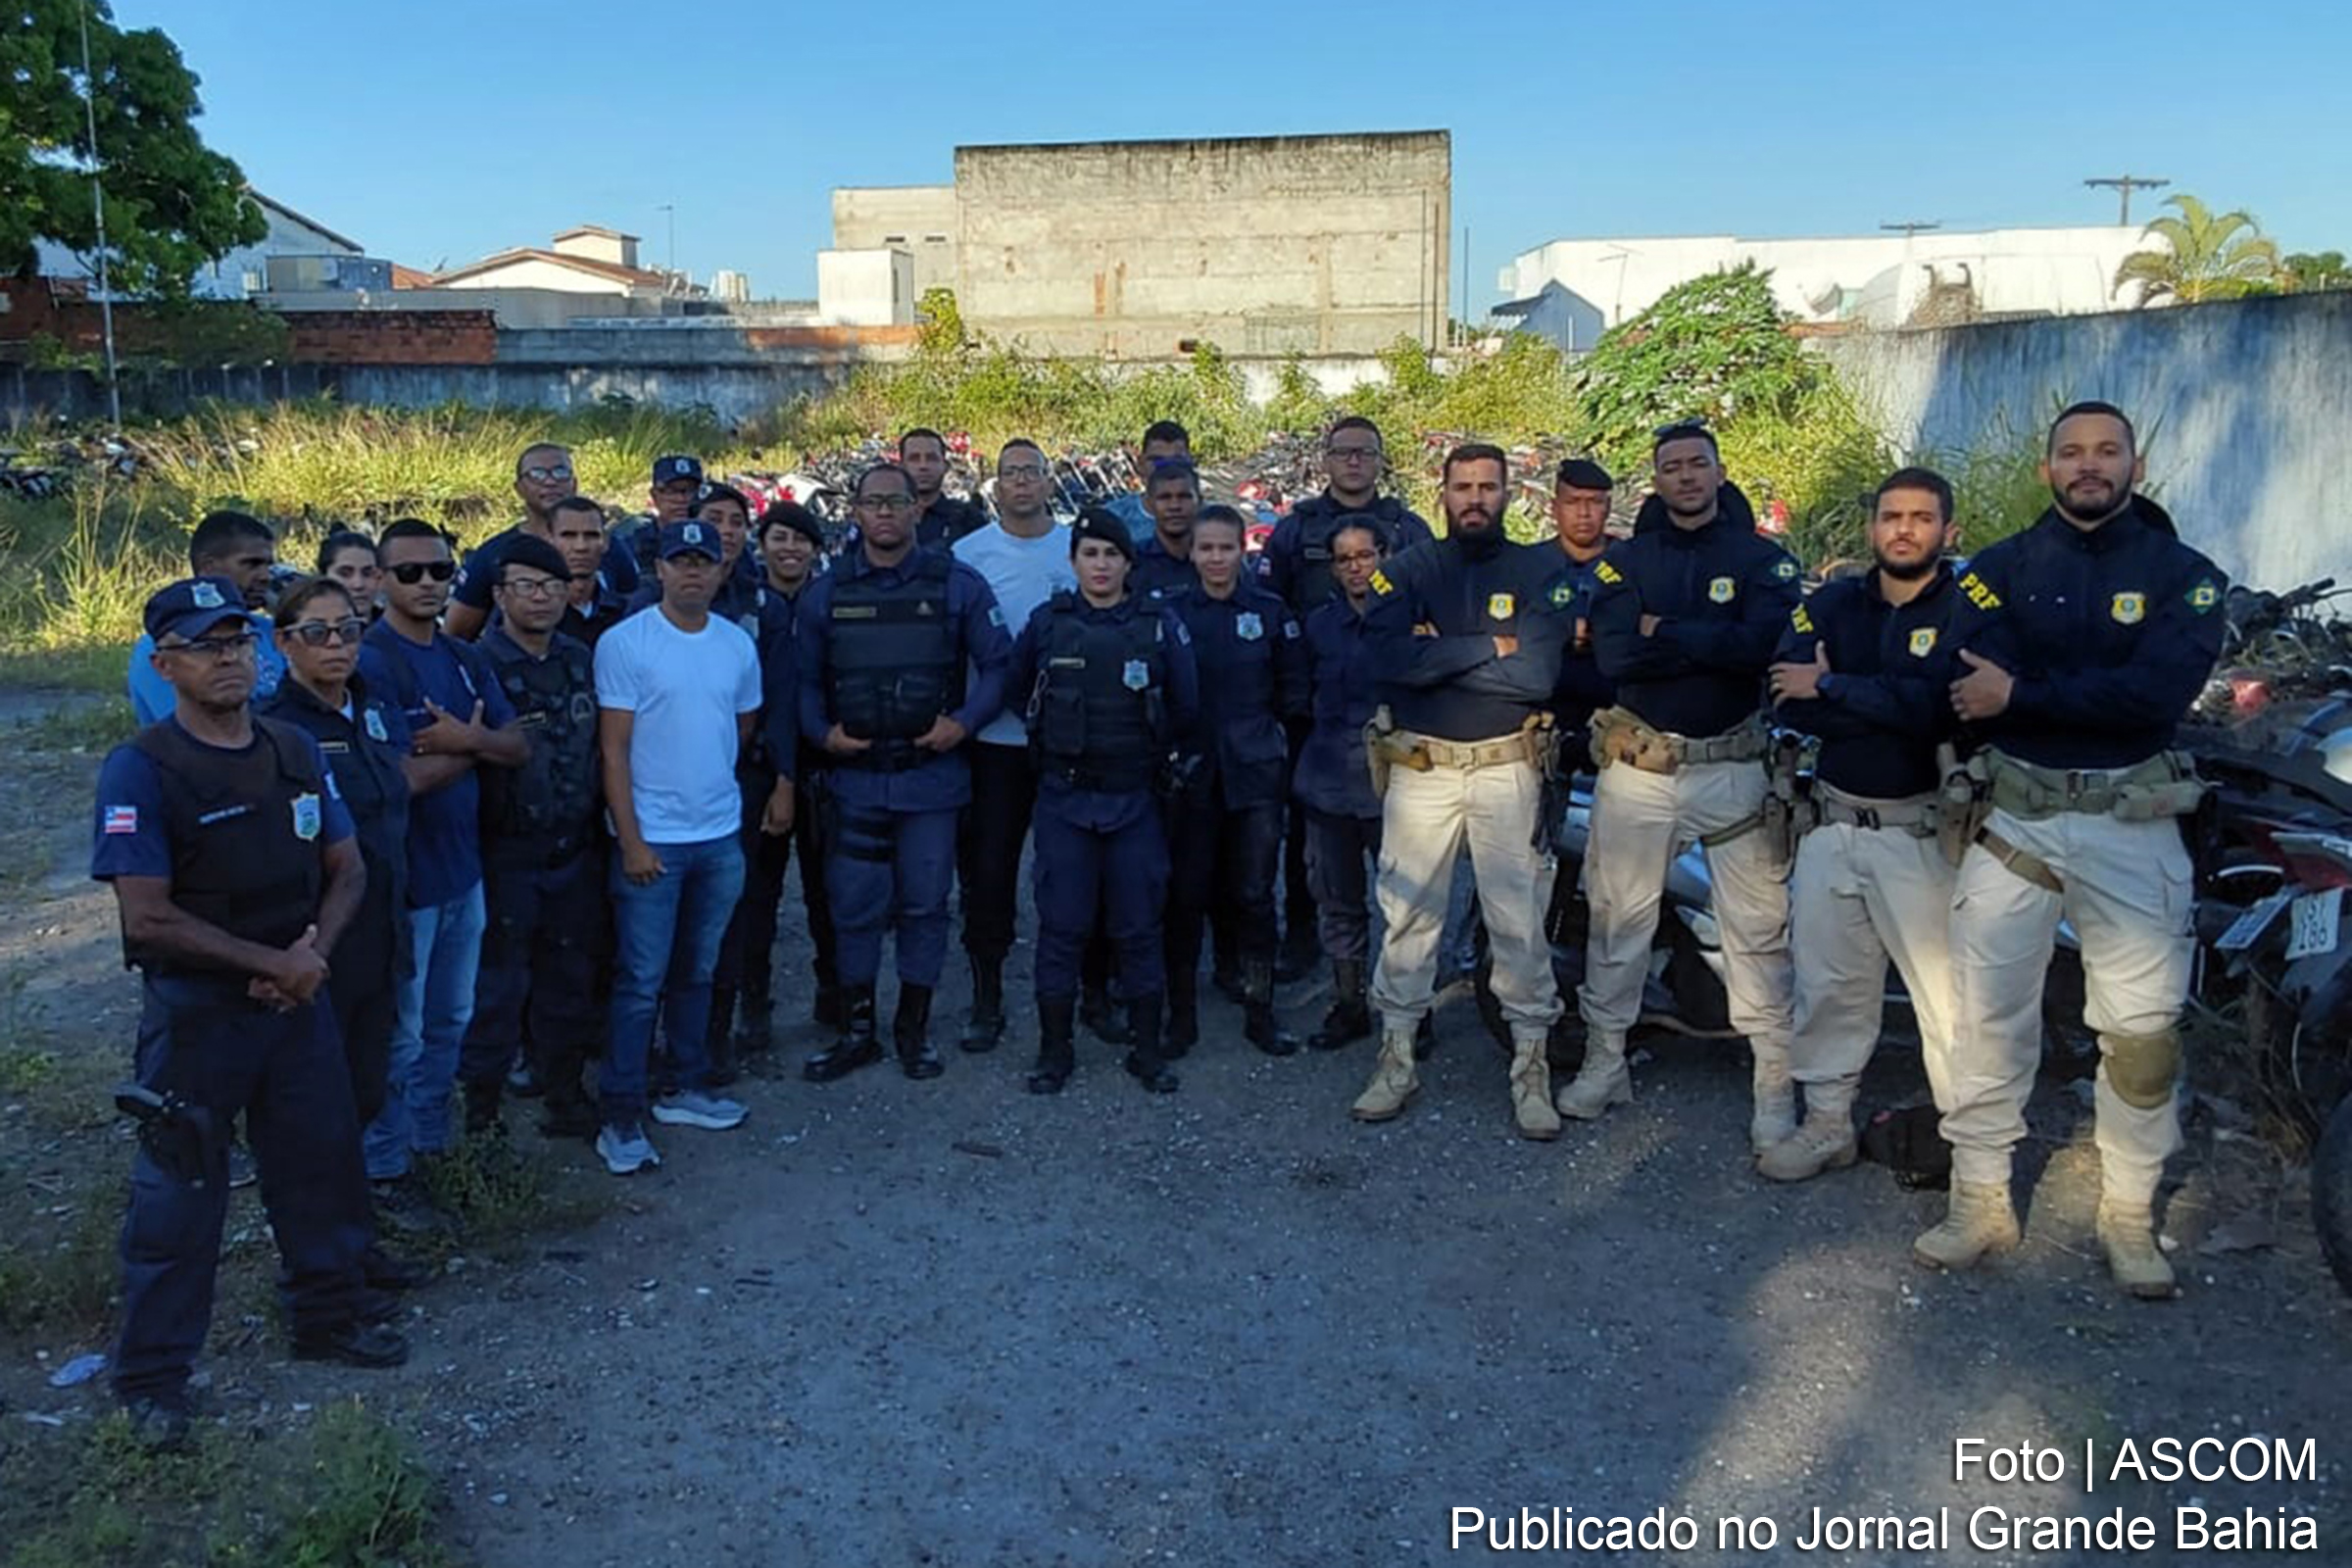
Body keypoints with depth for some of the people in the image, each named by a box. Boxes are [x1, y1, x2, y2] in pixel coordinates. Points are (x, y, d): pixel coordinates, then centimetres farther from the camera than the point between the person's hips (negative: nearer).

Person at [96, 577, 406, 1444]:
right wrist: (273, 962, -17)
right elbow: (148, 917, -19)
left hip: (298, 998, 5)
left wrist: (315, 954, -11)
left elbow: (346, 868, 6)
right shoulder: (140, 770, -15)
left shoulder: (297, 751, 2)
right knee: (180, 1191, 5)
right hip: (195, 1011, -5)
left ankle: (328, 1314, 36)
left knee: (321, 1161, 15)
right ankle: (152, 1372, 21)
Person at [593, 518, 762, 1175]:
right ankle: (619, 1120, 7)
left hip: (720, 835, 5)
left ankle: (689, 1090, 29)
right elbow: (613, 749, -10)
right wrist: (631, 840, -14)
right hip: (651, 838, -5)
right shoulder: (624, 643, -8)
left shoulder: (737, 644, 6)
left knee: (697, 973, 16)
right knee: (641, 982, -2)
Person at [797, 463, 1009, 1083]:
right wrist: (822, 732, -6)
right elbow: (806, 679, 10)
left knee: (924, 906, 8)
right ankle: (857, 1031, 21)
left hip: (932, 774, -1)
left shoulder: (957, 584, 0)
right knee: (854, 906, 6)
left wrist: (963, 722, -11)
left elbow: (996, 664, 1)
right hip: (854, 778, 1)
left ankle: (914, 1029, 23)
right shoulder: (827, 592, 5)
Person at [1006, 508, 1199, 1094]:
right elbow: (1018, 692, 13)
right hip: (1063, 797, 0)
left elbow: (1185, 706, 7)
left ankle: (1146, 1047, 17)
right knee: (1061, 924, 2)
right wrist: (1056, 743, 10)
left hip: (1133, 798, 0)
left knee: (1139, 926, 5)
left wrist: (1150, 754, 10)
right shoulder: (1047, 622, 2)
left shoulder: (1160, 624, 0)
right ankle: (1055, 1049, 14)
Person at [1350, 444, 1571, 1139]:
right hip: (1419, 767, 1)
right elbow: (1387, 659, -14)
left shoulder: (1538, 572, 2)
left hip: (1507, 765, -1)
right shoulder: (1406, 572, 5)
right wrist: (1487, 648, -13)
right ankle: (1397, 1057, 18)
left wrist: (1437, 656, -12)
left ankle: (1531, 1062, 14)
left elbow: (1538, 674, -13)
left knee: (1519, 918, 1)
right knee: (1407, 913, 6)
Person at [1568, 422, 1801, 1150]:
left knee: (1758, 928, 1)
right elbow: (1612, 654, -11)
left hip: (1734, 768, -2)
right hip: (1638, 764, 2)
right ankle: (1604, 1062, 23)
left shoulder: (1762, 558, 2)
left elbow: (1763, 644, -18)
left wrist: (1662, 632, -14)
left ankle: (1776, 1083, 10)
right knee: (1618, 919, 10)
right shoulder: (1625, 560, 7)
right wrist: (1711, 642, -14)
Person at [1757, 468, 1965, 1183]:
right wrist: (1892, 707, -16)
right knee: (1826, 983, 13)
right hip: (1832, 822, 5)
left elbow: (1939, 705, -23)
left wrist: (1832, 686, -16)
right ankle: (1826, 1121, 26)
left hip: (1920, 830, -4)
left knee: (1946, 988, -2)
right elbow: (1787, 699, -7)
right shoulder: (1833, 603, 8)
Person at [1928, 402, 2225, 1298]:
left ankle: (2129, 1217, 17)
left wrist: (2025, 693, -17)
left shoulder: (2182, 575, 3)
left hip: (2131, 826, -1)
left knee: (2142, 1024, 2)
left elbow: (2160, 691, -16)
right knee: (1988, 1014, 3)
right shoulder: (1999, 569, 6)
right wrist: (2100, 695, -12)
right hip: (2014, 818, 1)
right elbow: (1972, 692, -9)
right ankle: (1980, 1203, 15)